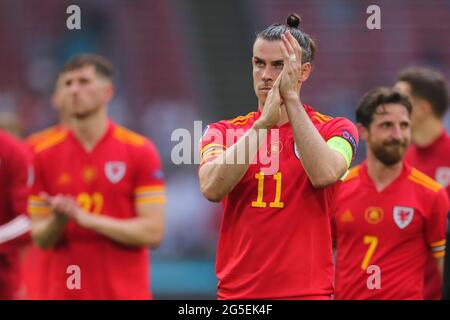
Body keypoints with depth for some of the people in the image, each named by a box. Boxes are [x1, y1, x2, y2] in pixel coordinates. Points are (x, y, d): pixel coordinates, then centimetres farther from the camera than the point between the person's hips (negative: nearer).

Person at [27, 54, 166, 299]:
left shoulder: (139, 151, -1)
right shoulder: (45, 154, 6)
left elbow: (153, 232, -7)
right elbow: (40, 237, 9)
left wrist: (88, 219, -16)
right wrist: (58, 220, -14)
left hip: (125, 292, -2)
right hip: (61, 291, 2)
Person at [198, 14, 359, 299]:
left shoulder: (335, 129, 3)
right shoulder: (222, 132, 8)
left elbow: (323, 174, -19)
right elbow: (212, 188, -12)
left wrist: (291, 97, -17)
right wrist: (265, 121, -18)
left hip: (307, 290, -2)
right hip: (235, 291, 2)